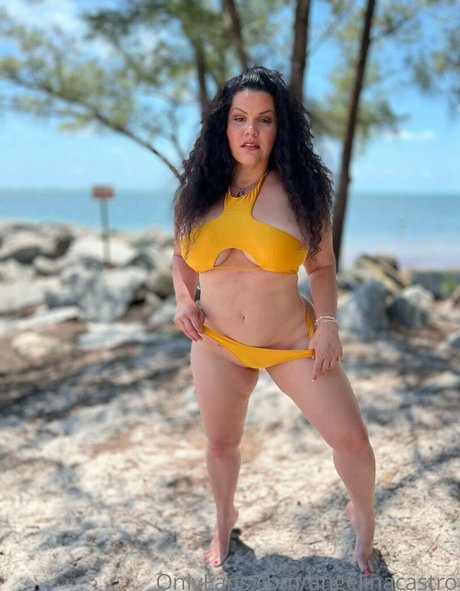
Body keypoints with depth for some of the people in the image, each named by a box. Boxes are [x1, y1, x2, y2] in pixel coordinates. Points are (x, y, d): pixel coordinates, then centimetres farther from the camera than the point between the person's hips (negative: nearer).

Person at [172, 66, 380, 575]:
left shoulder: (299, 190, -9)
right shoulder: (197, 191, -4)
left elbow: (322, 265, -1)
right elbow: (182, 256, 11)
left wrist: (327, 323, -14)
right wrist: (184, 299, -6)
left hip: (294, 340, -2)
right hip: (217, 345, 2)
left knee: (351, 438, 0)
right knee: (221, 443, 18)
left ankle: (362, 515, 34)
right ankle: (225, 519, 50)